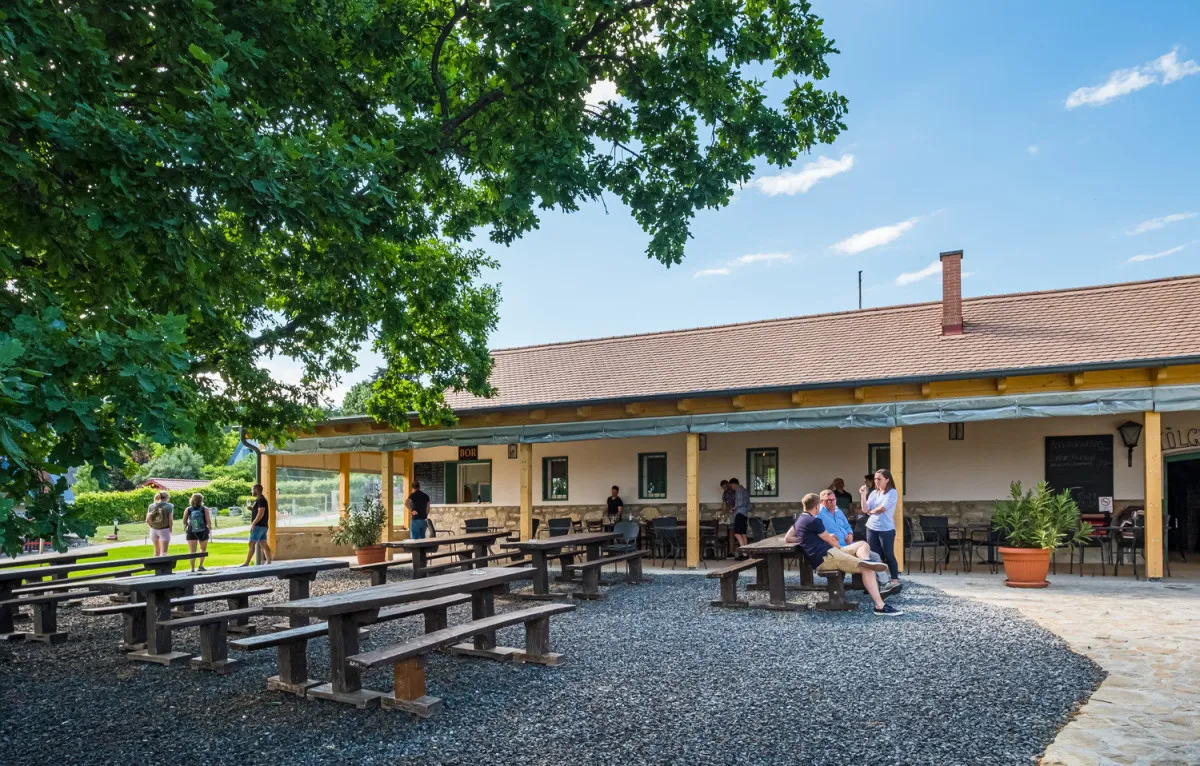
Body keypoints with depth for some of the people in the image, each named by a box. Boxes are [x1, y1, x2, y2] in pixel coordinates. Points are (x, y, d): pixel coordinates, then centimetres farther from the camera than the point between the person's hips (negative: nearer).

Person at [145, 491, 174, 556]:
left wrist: (152, 527, 13)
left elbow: (147, 520, 1)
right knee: (163, 551, -2)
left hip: (153, 530, 4)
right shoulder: (169, 506, -8)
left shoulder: (151, 506, 3)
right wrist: (170, 529, 1)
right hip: (164, 530, -4)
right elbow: (170, 520, -12)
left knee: (157, 550, 20)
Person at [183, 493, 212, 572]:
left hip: (191, 532, 0)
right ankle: (201, 566, 17)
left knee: (192, 551, 0)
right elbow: (208, 521, -10)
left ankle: (193, 569, -9)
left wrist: (185, 527, 22)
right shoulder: (205, 509, -6)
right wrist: (209, 526, 9)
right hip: (203, 532, 0)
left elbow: (184, 522, 1)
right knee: (203, 549, 20)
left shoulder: (188, 510, -2)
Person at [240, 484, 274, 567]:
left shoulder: (261, 500, -14)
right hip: (263, 526, 10)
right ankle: (269, 561, 7)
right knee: (263, 544, 8)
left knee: (251, 544, -7)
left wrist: (253, 524, -22)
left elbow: (261, 513, -22)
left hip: (259, 526, -10)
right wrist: (251, 508, 8)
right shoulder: (259, 500, 18)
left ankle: (246, 563, -5)